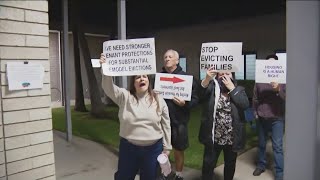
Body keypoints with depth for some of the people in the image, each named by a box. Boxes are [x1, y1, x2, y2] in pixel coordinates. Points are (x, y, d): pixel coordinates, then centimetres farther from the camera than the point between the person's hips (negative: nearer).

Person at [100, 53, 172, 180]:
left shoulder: (158, 100, -1)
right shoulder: (125, 96, -3)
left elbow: (166, 125, 3)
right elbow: (109, 88, -19)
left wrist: (166, 148, 4)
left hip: (153, 149, 1)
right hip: (128, 148, 0)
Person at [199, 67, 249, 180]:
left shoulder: (239, 90, 2)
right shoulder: (212, 88, -2)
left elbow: (245, 105, -16)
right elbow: (200, 94, -23)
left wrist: (232, 88, -16)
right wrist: (207, 79, -41)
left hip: (232, 138, 1)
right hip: (213, 137, -1)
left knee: (230, 165, 19)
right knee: (208, 165, 7)